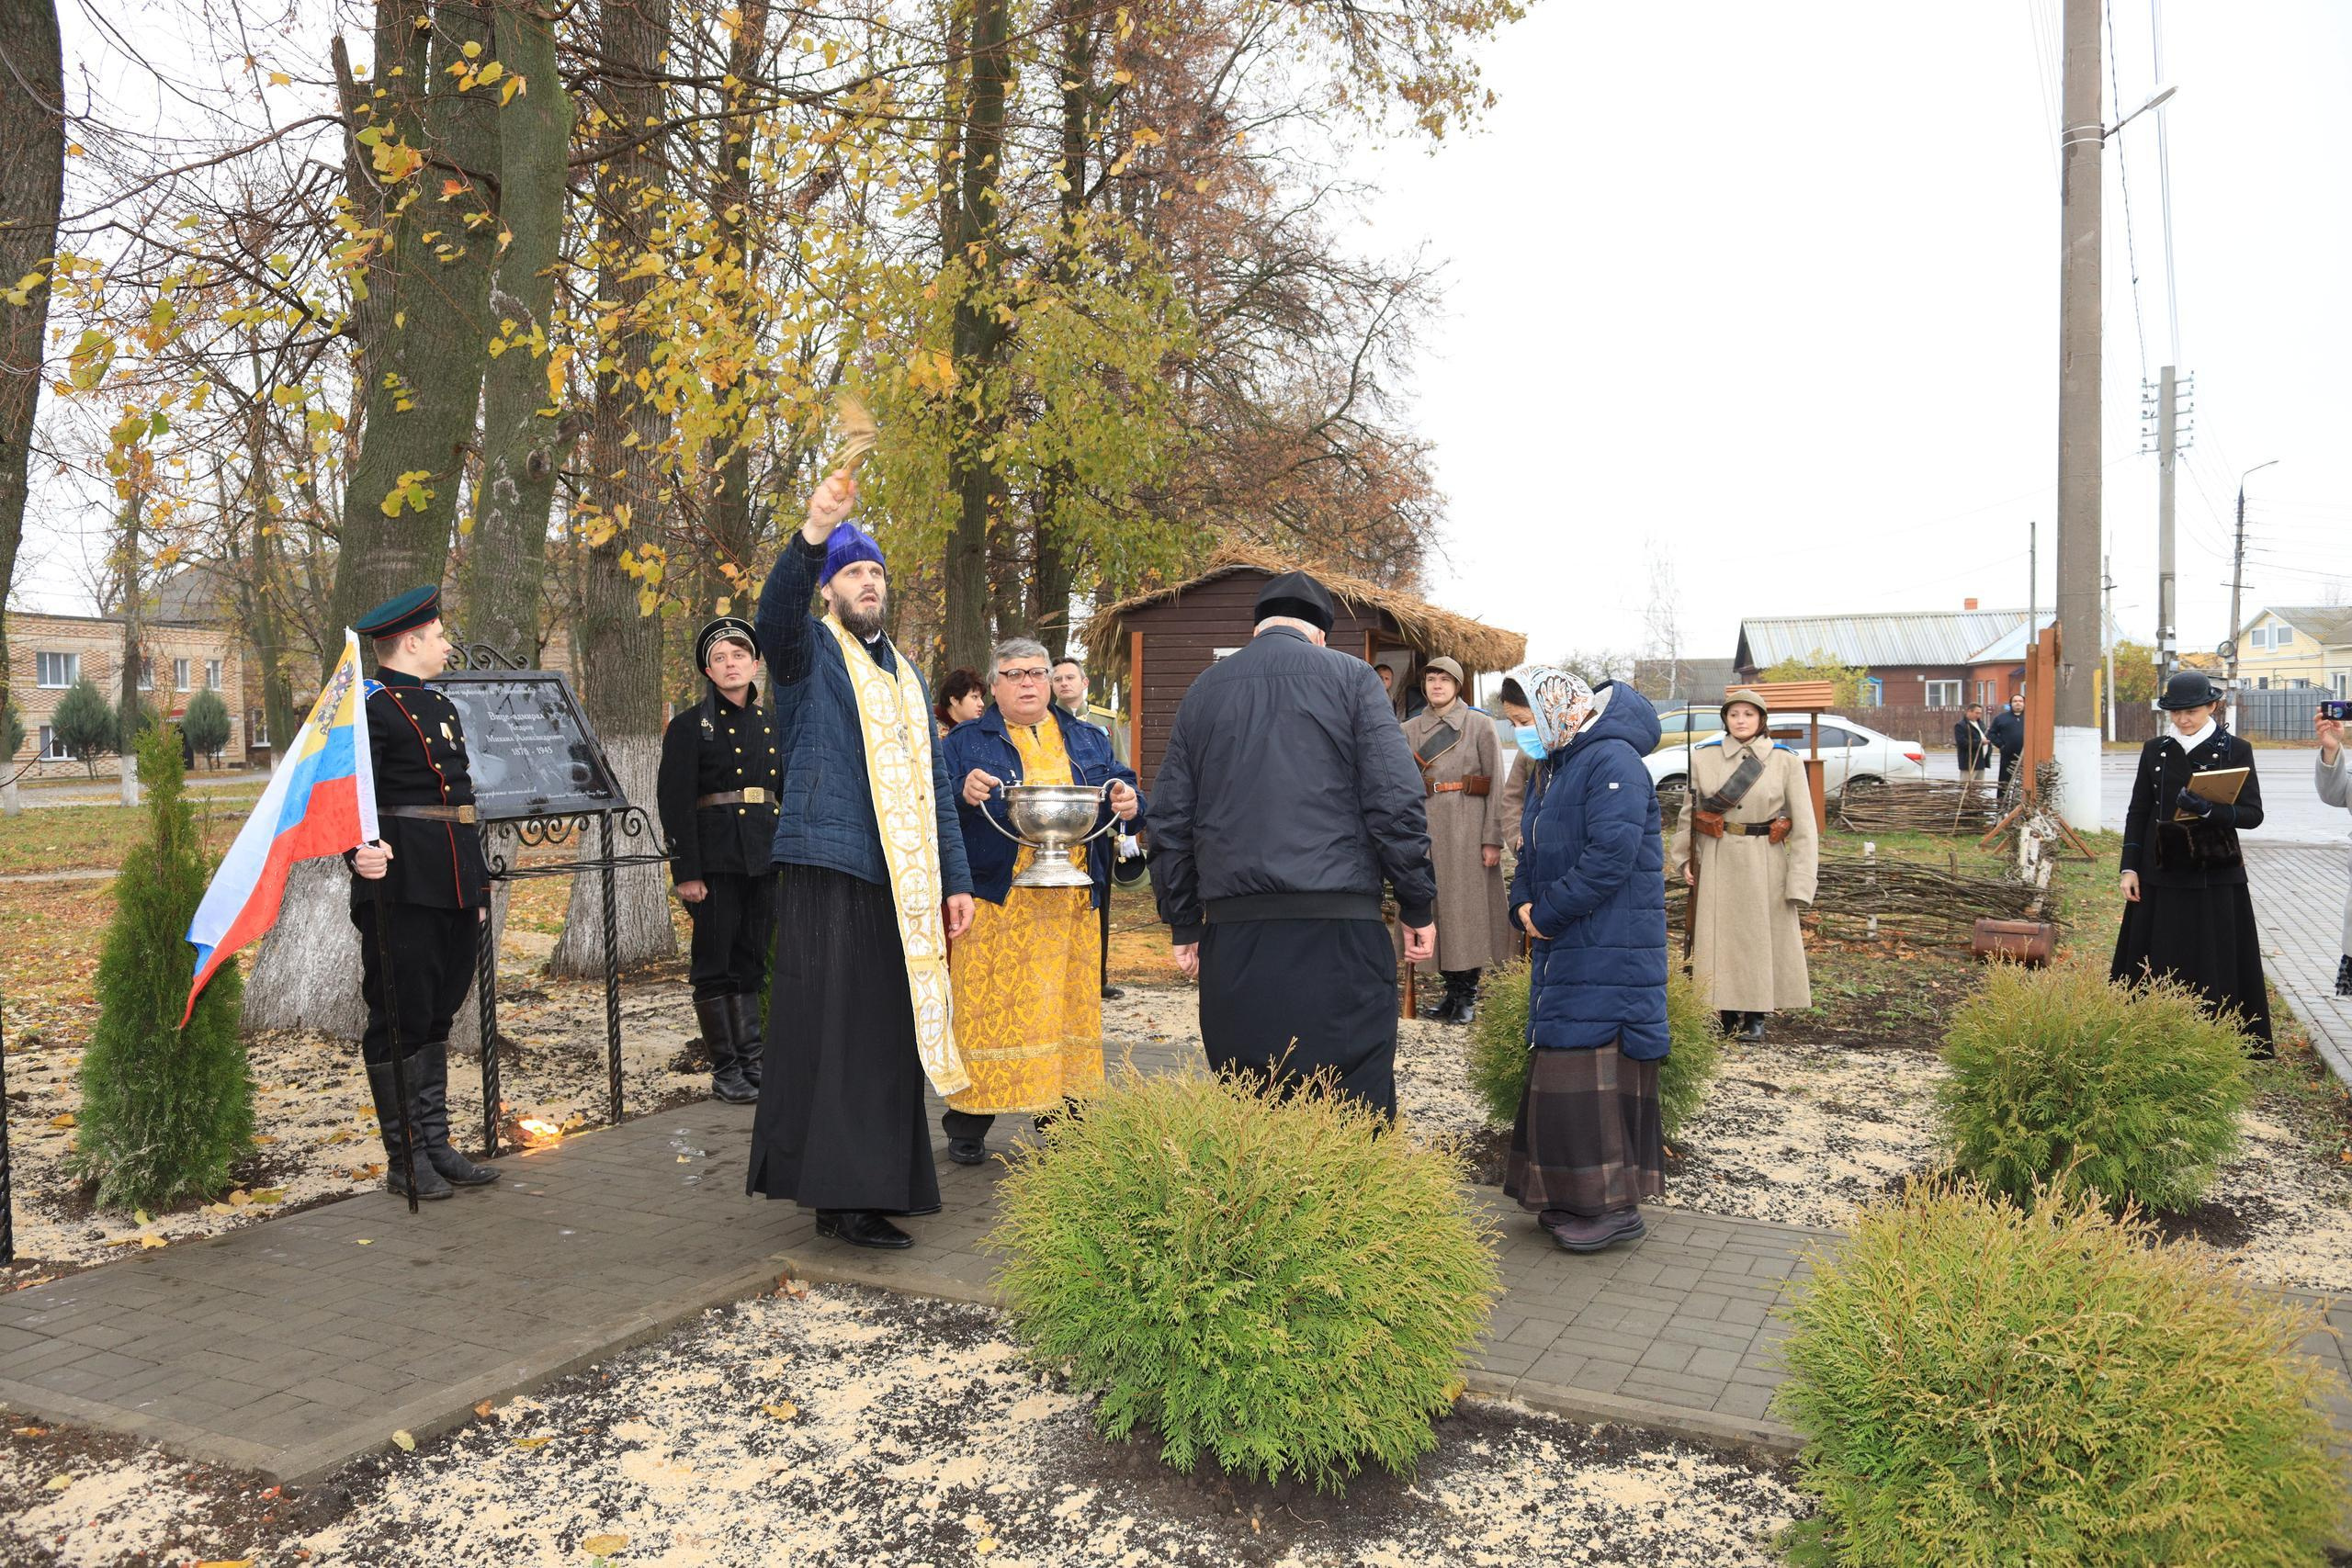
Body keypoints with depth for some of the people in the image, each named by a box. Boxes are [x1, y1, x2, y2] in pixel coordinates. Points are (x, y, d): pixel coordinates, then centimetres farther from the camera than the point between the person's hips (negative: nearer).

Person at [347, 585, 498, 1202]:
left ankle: (436, 1145, 22)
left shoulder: (442, 706, 19)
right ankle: (404, 1158, 10)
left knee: (436, 1018, 14)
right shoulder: (369, 707, -9)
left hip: (453, 891, 9)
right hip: (401, 890, -9)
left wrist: (479, 886, 23)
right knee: (399, 1023, 0)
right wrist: (361, 851, -40)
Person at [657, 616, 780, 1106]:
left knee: (752, 964, 10)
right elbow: (675, 802, -7)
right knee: (715, 966, 1)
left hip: (766, 858, 5)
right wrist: (685, 872, -13)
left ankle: (751, 1063, 17)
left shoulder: (772, 723, 12)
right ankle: (725, 1070, 9)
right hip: (715, 859, -4)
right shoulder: (690, 726, -3)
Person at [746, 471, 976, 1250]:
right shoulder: (809, 652, 4)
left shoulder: (907, 676, 22)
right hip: (827, 870, -6)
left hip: (903, 884, 6)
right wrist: (814, 534, -37)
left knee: (887, 1035, 8)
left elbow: (933, 782, 21)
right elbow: (776, 611, -20)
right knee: (825, 1031, -6)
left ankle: (878, 1184, 17)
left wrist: (956, 878, 15)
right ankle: (834, 1192, -1)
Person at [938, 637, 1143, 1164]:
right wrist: (962, 794, -20)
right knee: (990, 1006, -3)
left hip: (1072, 900, 3)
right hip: (997, 899, -3)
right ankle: (966, 1128, 9)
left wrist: (1128, 802, -8)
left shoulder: (1088, 741, 18)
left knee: (1068, 1005, 5)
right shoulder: (965, 742, 9)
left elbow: (1121, 792, 15)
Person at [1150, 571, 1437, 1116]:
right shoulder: (1351, 677, 4)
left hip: (1233, 933, 4)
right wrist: (1418, 906, 2)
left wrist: (1184, 924, 19)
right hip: (1336, 927, -3)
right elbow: (1396, 800, -4)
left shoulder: (1203, 690, 14)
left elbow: (1169, 818, 14)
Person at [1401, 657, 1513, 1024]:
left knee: (1467, 902, -3)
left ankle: (1468, 996, 6)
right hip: (1426, 825, 4)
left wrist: (1493, 839, -8)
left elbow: (1496, 784, -2)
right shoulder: (1410, 730, 12)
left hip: (1468, 825, -3)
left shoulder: (1480, 724, 2)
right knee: (1436, 902, 3)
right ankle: (1452, 991, 13)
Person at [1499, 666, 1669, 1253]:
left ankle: (1614, 1205, 0)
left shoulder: (1612, 761, -14)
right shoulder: (1548, 769, 17)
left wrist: (1547, 912, -16)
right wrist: (1523, 905, 1)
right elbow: (1532, 853, 21)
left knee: (1597, 1068, -9)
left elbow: (1611, 856, -23)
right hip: (1561, 946, 10)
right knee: (1559, 1068, 11)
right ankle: (1571, 1198, 20)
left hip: (1608, 954, -10)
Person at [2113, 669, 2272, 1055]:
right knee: (2160, 966, 5)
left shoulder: (2235, 751, -1)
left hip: (2215, 878, -2)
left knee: (2214, 965, 1)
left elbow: (2252, 814, -7)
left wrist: (2207, 809, -25)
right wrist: (2130, 868, 1)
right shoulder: (2155, 751, 6)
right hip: (2160, 875, 2)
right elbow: (2137, 812, 8)